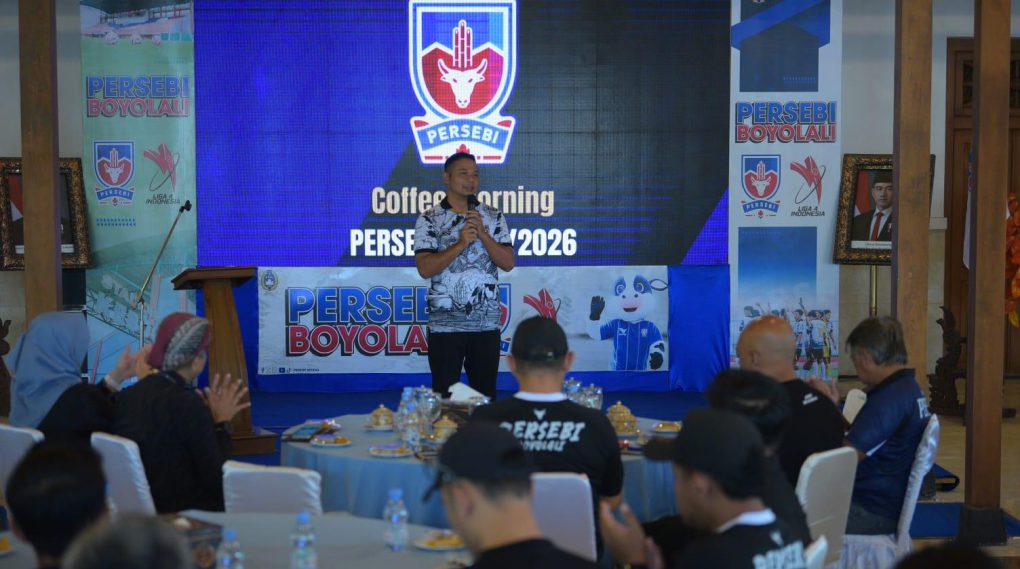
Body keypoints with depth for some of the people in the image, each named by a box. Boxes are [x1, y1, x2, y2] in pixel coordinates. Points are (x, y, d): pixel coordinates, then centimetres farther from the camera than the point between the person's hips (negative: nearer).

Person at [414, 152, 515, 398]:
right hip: (445, 325, -2)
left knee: (485, 394, 8)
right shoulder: (429, 219, -1)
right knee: (445, 394, 3)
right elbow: (425, 269, -11)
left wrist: (482, 234, -12)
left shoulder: (494, 217, 7)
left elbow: (508, 263, 0)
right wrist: (461, 244, -18)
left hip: (487, 323, 2)